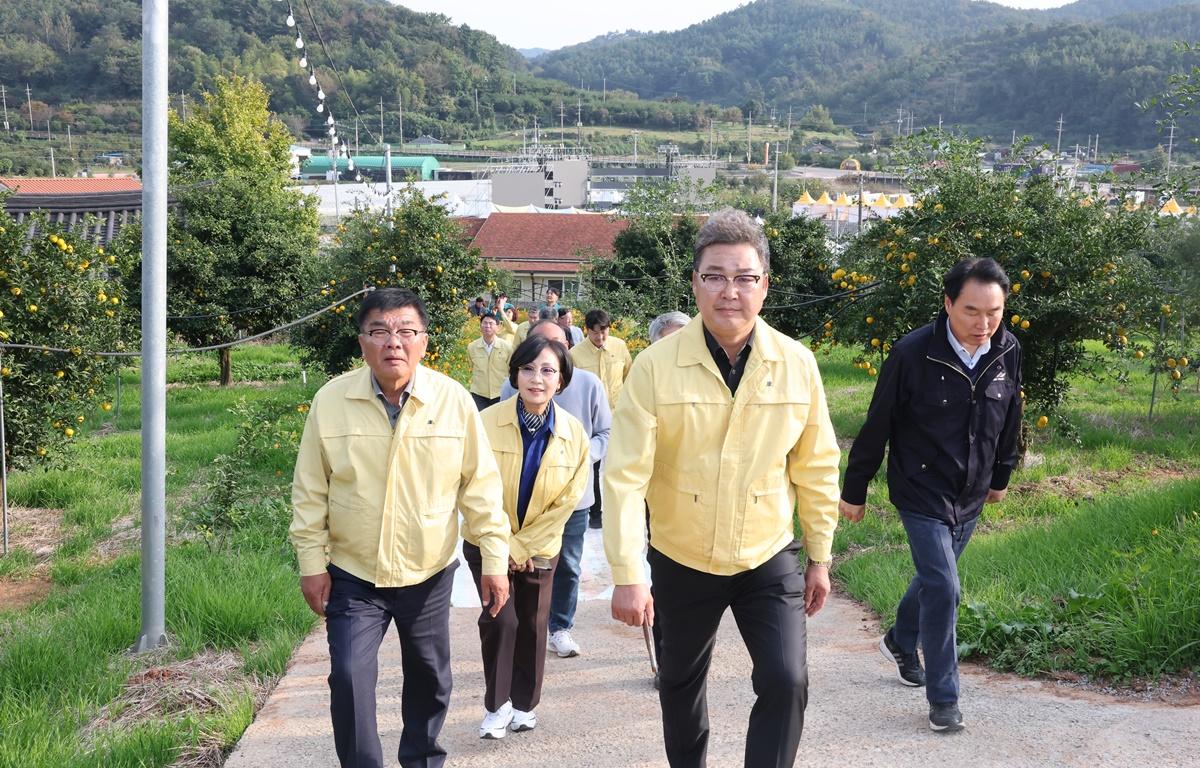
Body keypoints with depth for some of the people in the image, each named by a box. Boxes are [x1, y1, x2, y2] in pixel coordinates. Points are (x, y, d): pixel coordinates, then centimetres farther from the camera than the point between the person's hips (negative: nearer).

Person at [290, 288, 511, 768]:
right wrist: (312, 561, -4)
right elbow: (310, 490, -2)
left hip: (429, 572, 1)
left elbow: (480, 485, -4)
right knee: (349, 679, -10)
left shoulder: (453, 400, -10)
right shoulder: (331, 400, -10)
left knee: (429, 678, 16)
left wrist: (494, 558, -5)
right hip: (352, 574, -1)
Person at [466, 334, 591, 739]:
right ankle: (497, 705, 7)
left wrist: (524, 548, -10)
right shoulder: (488, 423, -18)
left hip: (539, 548, 2)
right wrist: (504, 546, -14)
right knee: (500, 619, -10)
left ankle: (524, 703, 28)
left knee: (533, 625, 11)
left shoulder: (573, 433, -12)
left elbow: (565, 502, -8)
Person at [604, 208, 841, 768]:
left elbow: (816, 468, 1)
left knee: (786, 682, -13)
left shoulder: (798, 365, -9)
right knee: (681, 685, 18)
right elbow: (625, 475, -19)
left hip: (769, 559, 1)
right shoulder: (656, 366, -17)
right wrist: (627, 575, -24)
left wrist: (820, 557, 5)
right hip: (682, 560, 0)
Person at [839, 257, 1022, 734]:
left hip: (970, 497, 5)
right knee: (942, 588, -10)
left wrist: (1000, 476, 20)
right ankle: (943, 699, 3)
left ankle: (901, 642, 47)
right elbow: (877, 427, -12)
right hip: (921, 493, -5)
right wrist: (853, 491, -5)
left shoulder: (1008, 354, -7)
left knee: (934, 578, 20)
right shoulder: (913, 354, -21)